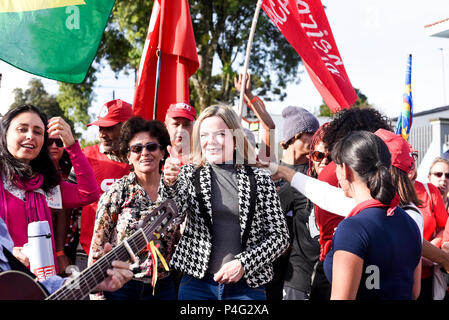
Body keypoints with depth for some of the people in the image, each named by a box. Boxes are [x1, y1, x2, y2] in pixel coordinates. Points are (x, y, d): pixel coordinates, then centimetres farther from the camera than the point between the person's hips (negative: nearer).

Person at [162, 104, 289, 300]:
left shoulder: (260, 179, 1)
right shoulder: (189, 173, 4)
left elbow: (280, 235, 0)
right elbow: (175, 207, -14)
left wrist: (243, 264, -10)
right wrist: (171, 184, -33)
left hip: (247, 284, 0)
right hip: (197, 282, 1)